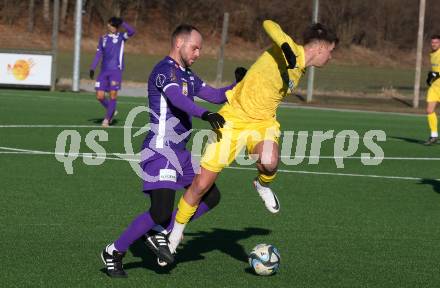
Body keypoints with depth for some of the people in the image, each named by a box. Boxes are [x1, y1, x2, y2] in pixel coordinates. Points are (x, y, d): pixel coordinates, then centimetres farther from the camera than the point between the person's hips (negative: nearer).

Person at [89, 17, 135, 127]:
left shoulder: (121, 37, 4)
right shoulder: (103, 38, 14)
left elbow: (131, 32, -16)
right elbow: (98, 54, 16)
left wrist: (121, 22, -16)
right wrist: (92, 68, 9)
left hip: (116, 70, -4)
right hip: (104, 71, 4)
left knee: (113, 95, -8)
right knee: (100, 96, -1)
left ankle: (107, 119, 4)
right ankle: (111, 111, 24)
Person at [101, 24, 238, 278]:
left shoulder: (187, 75, 17)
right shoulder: (165, 70, -13)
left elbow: (217, 96, 24)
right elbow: (177, 99, -31)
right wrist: (205, 114, -46)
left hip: (180, 152, 10)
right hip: (161, 151, -10)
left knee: (211, 196, 10)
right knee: (162, 212, -16)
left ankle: (161, 235, 12)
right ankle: (114, 252, 0)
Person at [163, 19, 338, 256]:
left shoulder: (300, 69, 9)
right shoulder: (290, 50, -15)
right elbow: (269, 24, -34)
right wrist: (286, 46, -46)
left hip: (262, 123, 6)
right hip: (233, 119, -6)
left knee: (269, 163, -31)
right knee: (201, 185, -3)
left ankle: (263, 185, 6)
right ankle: (175, 235, 18)